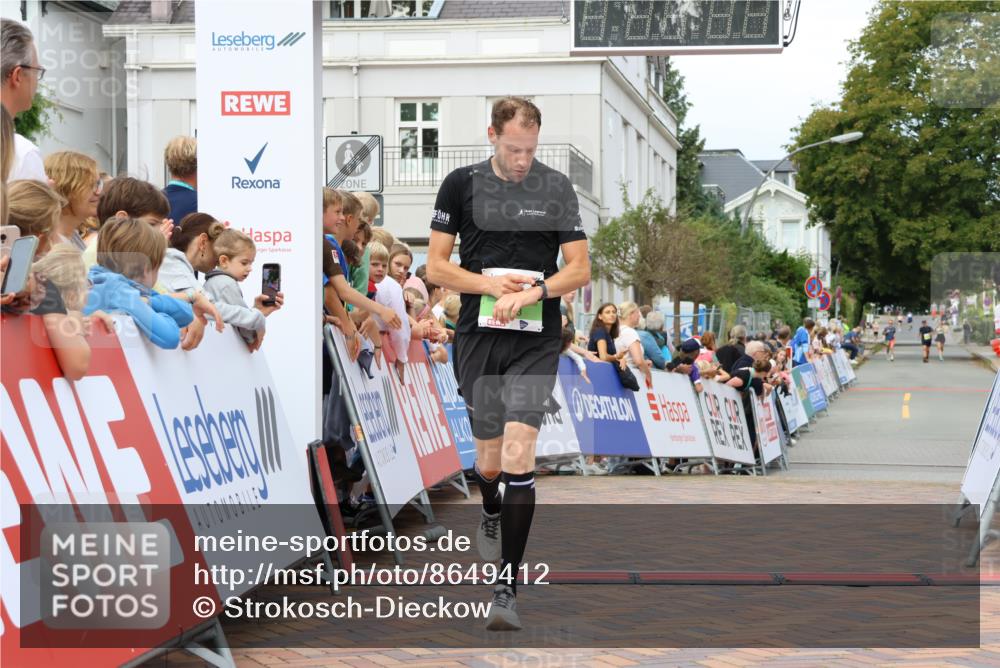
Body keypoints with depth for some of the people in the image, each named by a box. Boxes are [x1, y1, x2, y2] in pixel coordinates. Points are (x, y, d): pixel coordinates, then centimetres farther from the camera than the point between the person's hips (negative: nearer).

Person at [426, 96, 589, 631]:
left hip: (536, 342, -1)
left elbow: (579, 268, 1)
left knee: (517, 455, -15)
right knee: (488, 460, 10)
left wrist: (532, 292, -16)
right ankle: (491, 513, 48)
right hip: (477, 340, 2)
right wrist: (492, 284, -12)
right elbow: (436, 266, 3)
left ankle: (508, 587, -10)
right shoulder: (460, 184, 2)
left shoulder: (557, 188, 1)